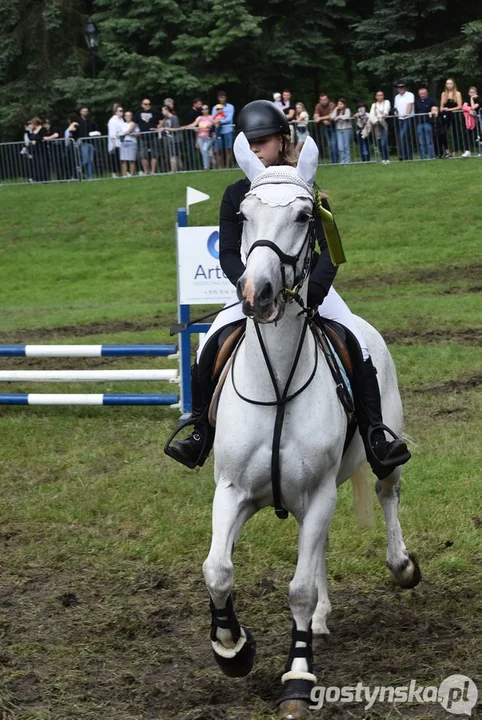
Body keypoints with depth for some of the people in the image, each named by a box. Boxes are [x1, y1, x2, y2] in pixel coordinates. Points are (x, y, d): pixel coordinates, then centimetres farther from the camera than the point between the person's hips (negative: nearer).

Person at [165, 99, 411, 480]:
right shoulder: (236, 196, -1)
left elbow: (331, 249, -11)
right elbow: (228, 253, -5)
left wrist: (312, 290, -29)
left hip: (309, 286, -1)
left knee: (357, 346, -24)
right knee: (209, 348, -20)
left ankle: (376, 439, -20)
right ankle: (201, 436, -7)